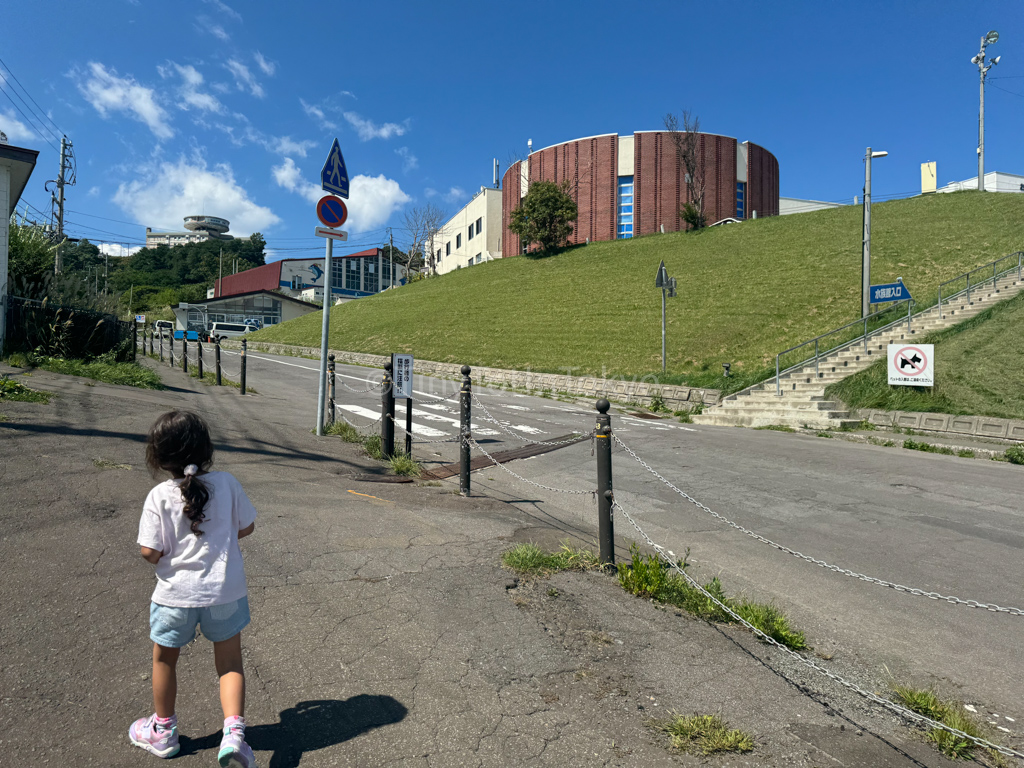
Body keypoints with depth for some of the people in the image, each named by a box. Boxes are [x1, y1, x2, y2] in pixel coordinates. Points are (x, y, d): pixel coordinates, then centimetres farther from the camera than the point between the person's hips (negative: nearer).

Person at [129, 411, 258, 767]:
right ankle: (234, 733, 0)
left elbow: (151, 552, -14)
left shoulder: (159, 496, -13)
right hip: (225, 591, 1)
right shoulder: (227, 484, -8)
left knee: (164, 659, 24)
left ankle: (162, 730, 41)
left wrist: (174, 547, 7)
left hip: (176, 594, -1)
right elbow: (246, 527, 1)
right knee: (230, 663, 13)